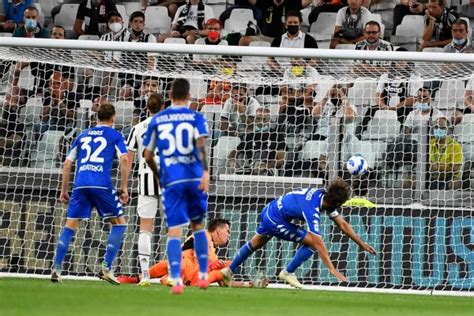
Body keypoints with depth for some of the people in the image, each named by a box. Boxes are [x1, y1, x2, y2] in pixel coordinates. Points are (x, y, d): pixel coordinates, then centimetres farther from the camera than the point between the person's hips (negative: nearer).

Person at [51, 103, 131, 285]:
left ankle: (56, 268, -2)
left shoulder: (83, 136, 24)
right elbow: (124, 159, -2)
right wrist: (124, 187, 1)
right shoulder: (114, 135, 12)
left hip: (80, 185, 3)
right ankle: (106, 268, 0)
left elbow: (67, 163, 20)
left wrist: (64, 190, 25)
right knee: (119, 223, 10)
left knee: (70, 226, 9)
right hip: (102, 185, -3)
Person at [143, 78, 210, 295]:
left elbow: (148, 155, 13)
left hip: (171, 181, 0)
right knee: (198, 225, 17)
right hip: (195, 178, 0)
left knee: (174, 230, -3)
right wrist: (205, 171, -19)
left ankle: (176, 280, -18)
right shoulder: (196, 118, 6)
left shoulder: (157, 120, 11)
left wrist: (159, 175, 29)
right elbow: (201, 144, -12)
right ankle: (203, 275, 16)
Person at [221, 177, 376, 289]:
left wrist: (362, 243, -3)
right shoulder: (312, 210, -34)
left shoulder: (322, 195, -10)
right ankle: (288, 273, 2)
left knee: (255, 244, 28)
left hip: (270, 210, 9)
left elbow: (342, 224, -3)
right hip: (276, 220, -9)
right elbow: (318, 243, -38)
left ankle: (229, 271, 43)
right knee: (311, 241, -14)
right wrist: (331, 269, -41)